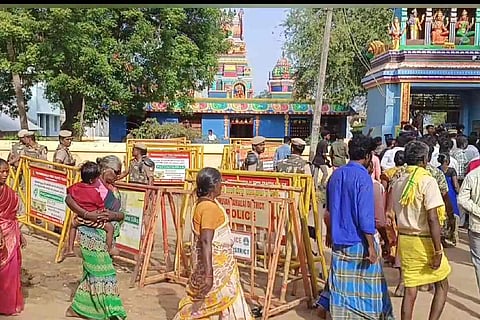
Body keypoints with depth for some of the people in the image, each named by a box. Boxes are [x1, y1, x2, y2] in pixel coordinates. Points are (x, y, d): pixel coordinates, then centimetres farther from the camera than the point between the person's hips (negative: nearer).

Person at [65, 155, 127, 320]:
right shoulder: (94, 186, -14)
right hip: (93, 235, -9)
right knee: (103, 273, -3)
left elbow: (121, 214, 6)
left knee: (92, 272, 17)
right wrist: (87, 215, -28)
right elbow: (69, 199, -23)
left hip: (107, 237, 9)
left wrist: (113, 215, -16)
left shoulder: (114, 190, 11)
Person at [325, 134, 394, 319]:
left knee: (343, 285, 14)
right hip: (359, 242, -6)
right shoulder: (363, 177, -16)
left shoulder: (336, 174, 6)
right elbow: (365, 216, -20)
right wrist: (371, 246, -15)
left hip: (339, 240, 6)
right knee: (367, 285, 9)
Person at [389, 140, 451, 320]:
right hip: (424, 241, -6)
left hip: (404, 240, 6)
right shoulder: (427, 181, -14)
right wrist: (438, 251, -16)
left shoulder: (397, 181, 7)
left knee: (410, 290, 12)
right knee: (442, 285, 14)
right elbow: (432, 219, -19)